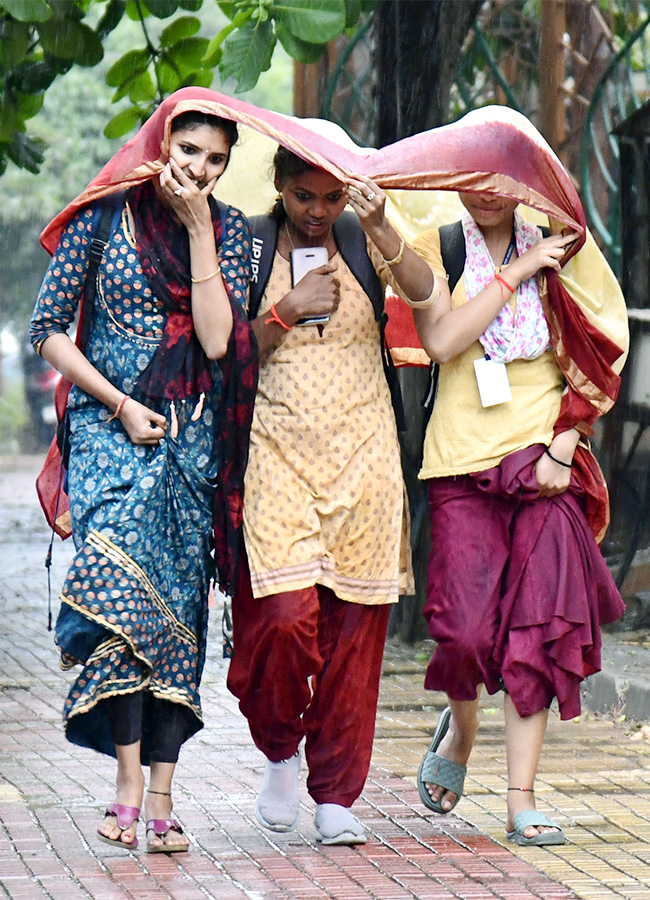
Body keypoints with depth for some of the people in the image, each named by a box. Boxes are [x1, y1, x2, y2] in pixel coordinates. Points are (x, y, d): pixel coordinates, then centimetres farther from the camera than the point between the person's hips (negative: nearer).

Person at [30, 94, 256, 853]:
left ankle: (160, 797, 0)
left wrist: (199, 231, -9)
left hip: (192, 437, 3)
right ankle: (131, 781, -21)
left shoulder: (227, 230, 6)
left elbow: (218, 341, -7)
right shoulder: (103, 217, -1)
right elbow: (47, 331, 0)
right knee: (123, 579, -22)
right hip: (110, 427, -3)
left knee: (180, 604, -1)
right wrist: (121, 405, -7)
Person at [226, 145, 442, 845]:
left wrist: (381, 231, -23)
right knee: (284, 614, -15)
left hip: (361, 455, 2)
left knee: (353, 626, 0)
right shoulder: (251, 245, 5)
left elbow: (425, 293, -10)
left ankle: (336, 793, 10)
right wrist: (286, 312, -10)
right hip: (278, 452, -1)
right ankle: (279, 749, 13)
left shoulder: (363, 240, 8)